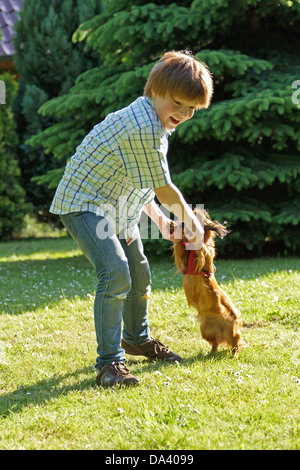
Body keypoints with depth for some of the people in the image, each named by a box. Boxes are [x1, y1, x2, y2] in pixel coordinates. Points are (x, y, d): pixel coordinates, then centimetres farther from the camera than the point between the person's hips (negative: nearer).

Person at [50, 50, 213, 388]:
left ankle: (136, 338, 45)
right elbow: (164, 189, -19)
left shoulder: (149, 121, 5)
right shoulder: (144, 129, -28)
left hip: (119, 206, 11)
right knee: (115, 274, -26)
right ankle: (109, 362, -18)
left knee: (139, 274, 21)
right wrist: (191, 221, -3)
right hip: (85, 204, -11)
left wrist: (159, 219, 11)